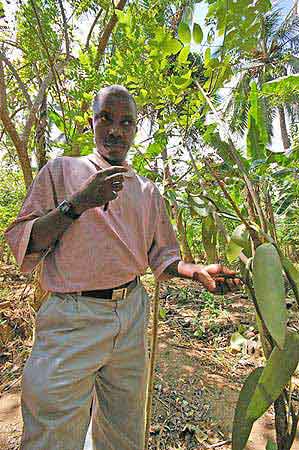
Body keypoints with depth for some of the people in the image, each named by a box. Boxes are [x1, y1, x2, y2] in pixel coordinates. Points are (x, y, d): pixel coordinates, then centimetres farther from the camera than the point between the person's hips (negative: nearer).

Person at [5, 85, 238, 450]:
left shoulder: (148, 191, 9)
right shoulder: (61, 170, 0)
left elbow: (162, 258, 13)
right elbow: (21, 245, -7)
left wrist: (196, 271, -7)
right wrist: (77, 204, -21)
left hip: (132, 316, 4)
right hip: (73, 320, -3)